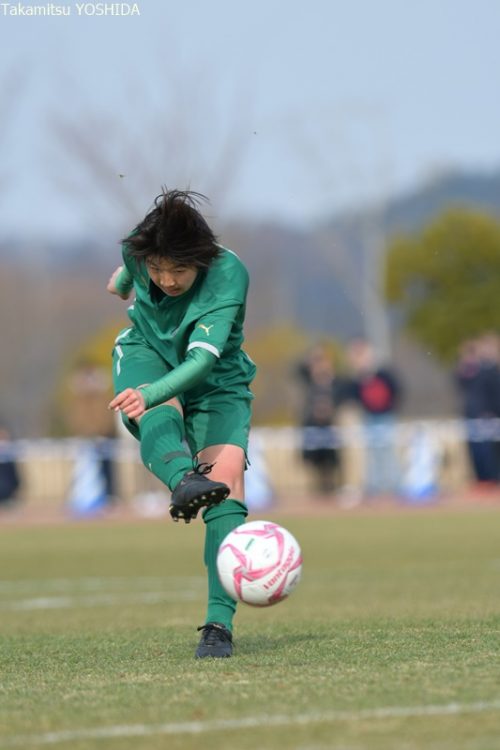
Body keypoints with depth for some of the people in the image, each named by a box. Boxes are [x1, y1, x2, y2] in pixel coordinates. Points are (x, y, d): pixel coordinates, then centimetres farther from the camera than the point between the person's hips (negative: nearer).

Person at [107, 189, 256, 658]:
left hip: (215, 382, -2)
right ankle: (183, 480, -71)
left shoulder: (229, 276, -32)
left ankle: (220, 623, -23)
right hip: (146, 353, 2)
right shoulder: (137, 250, -19)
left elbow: (203, 360, -42)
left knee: (226, 484, -20)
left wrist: (151, 393, -59)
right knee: (158, 417, -36)